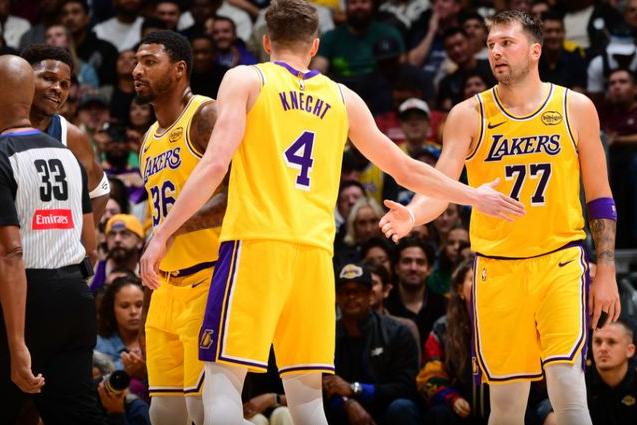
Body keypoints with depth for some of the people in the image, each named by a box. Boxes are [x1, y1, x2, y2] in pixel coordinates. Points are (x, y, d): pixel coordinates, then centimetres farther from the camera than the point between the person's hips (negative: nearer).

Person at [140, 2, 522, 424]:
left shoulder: (246, 80, 6)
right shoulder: (343, 99, 18)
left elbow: (215, 165, -7)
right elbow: (406, 169, 25)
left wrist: (162, 235, -7)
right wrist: (476, 196, 39)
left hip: (255, 244, -4)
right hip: (315, 251, 4)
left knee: (224, 377, -5)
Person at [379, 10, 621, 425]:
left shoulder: (576, 109, 3)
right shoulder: (469, 115, 1)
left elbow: (600, 198, 8)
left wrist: (607, 271, 3)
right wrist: (412, 215, -31)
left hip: (560, 260, -1)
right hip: (498, 266, 1)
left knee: (566, 383, -16)